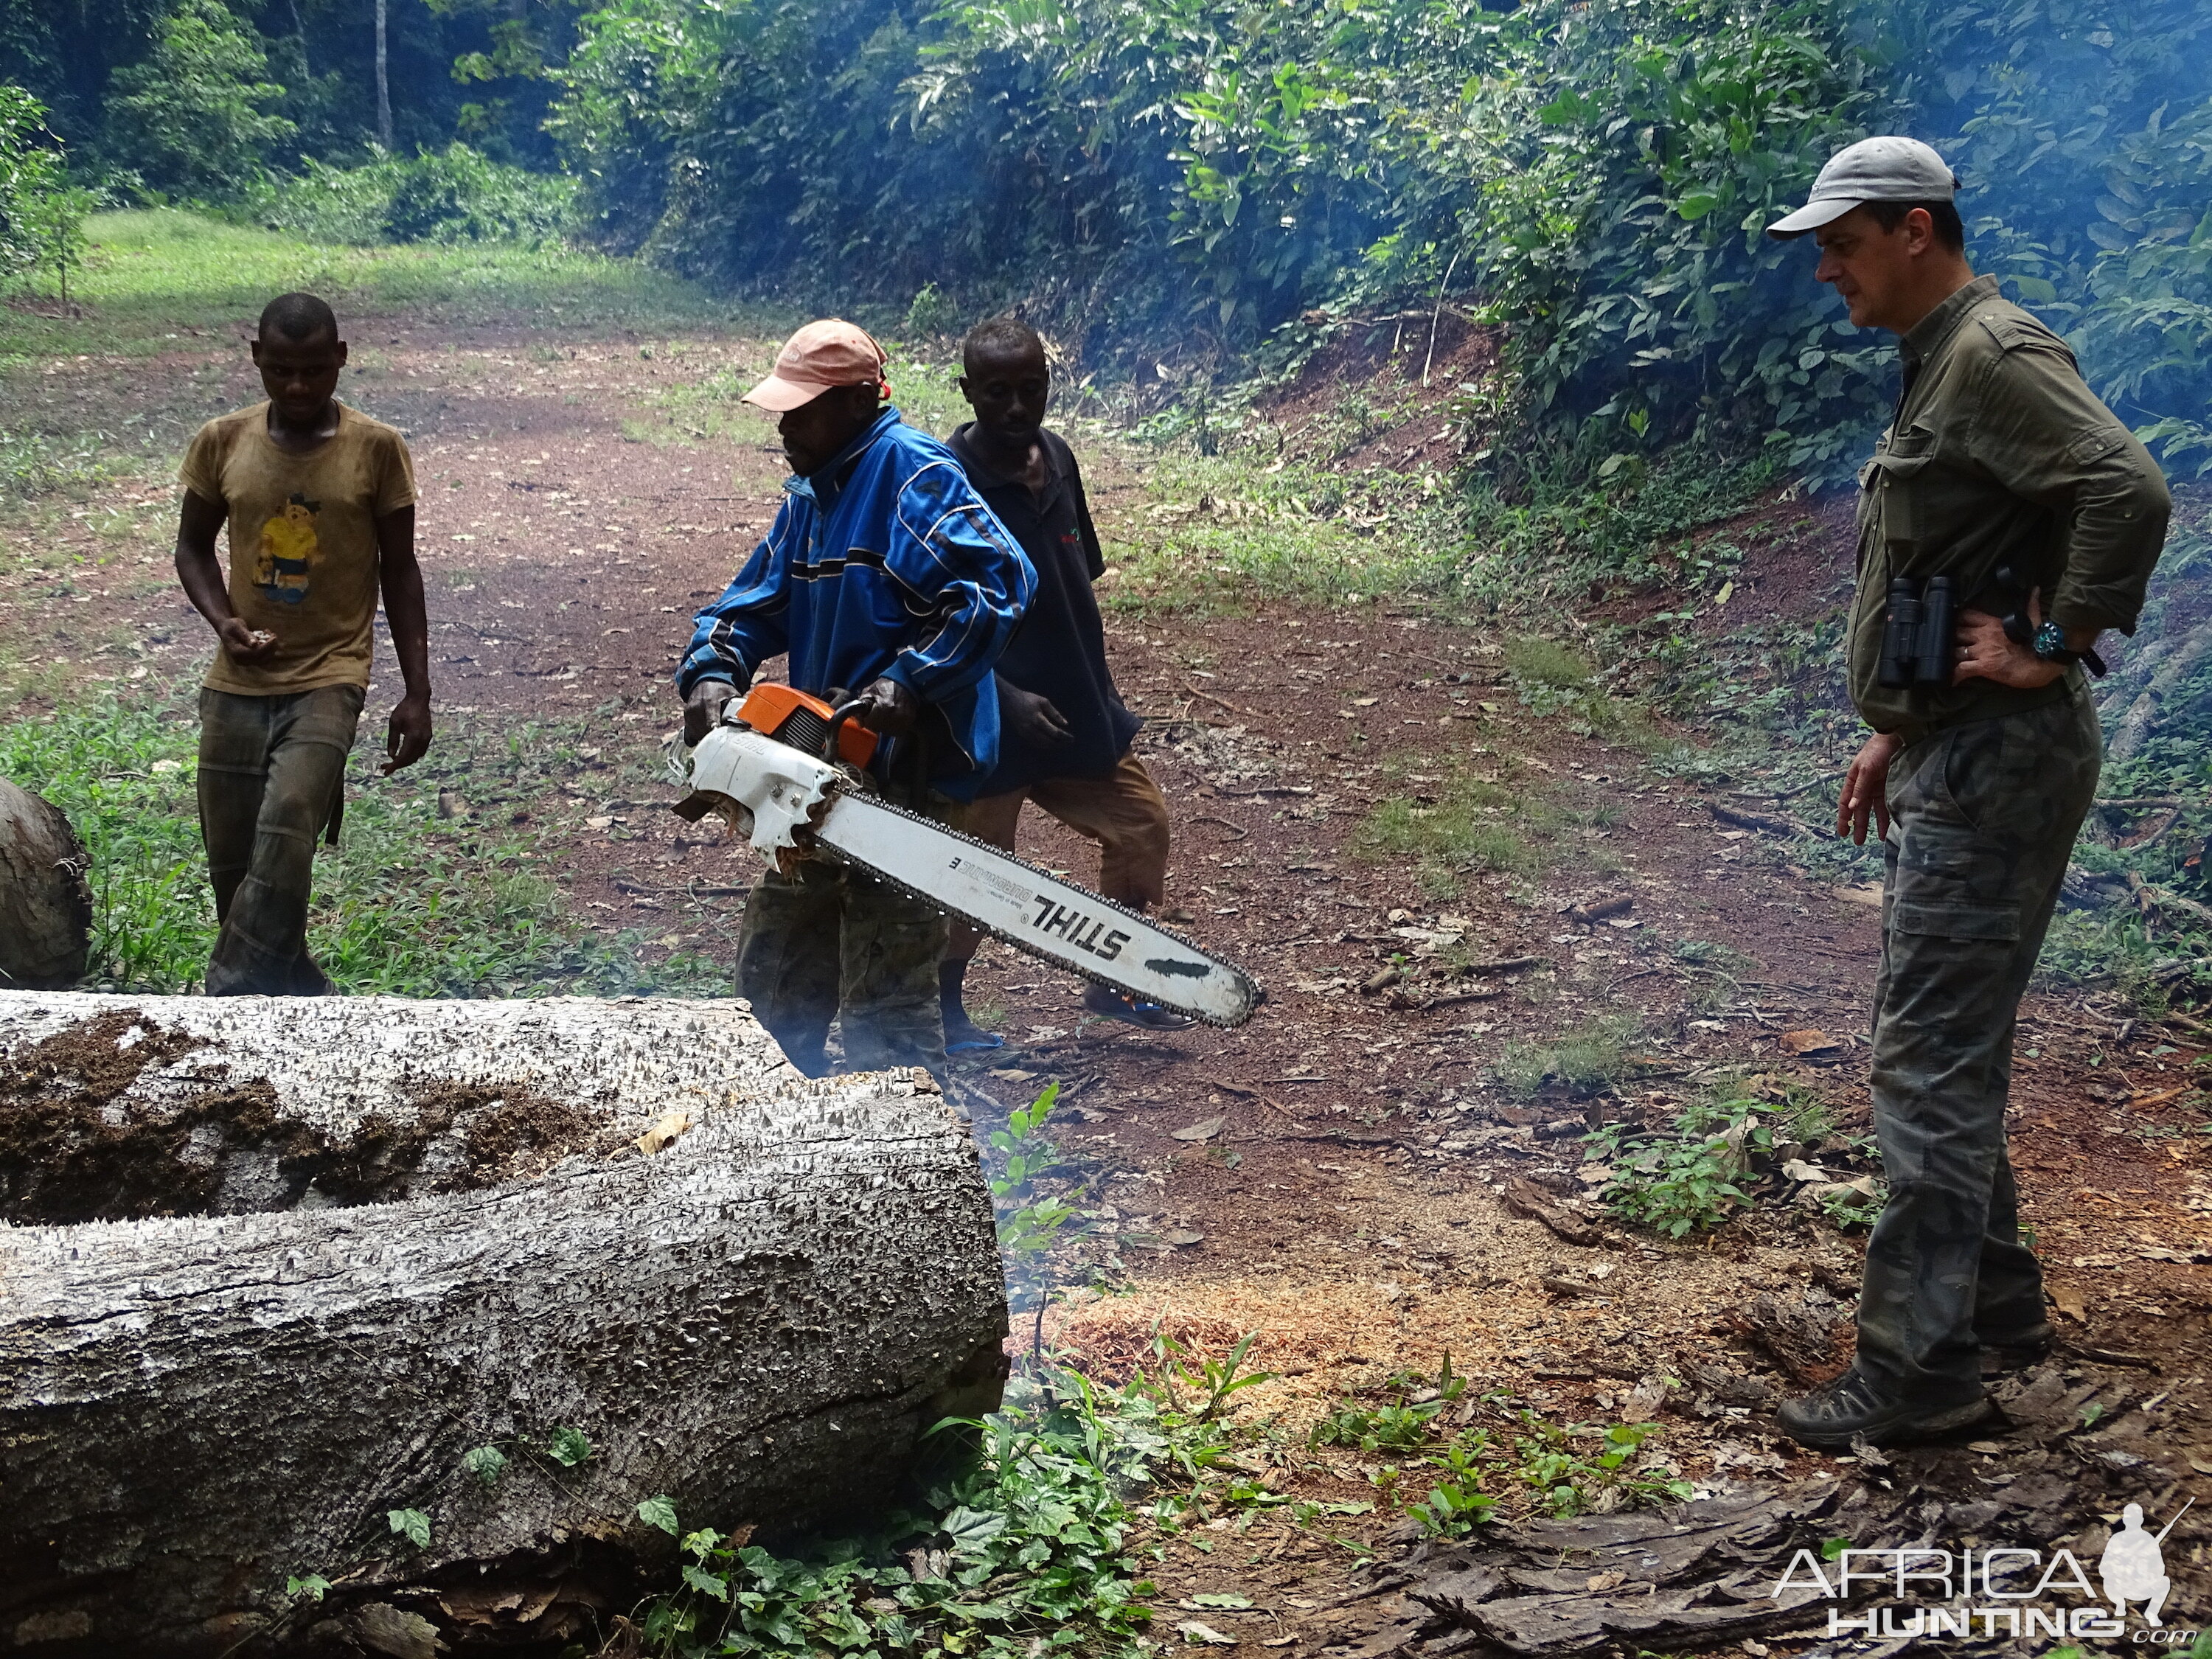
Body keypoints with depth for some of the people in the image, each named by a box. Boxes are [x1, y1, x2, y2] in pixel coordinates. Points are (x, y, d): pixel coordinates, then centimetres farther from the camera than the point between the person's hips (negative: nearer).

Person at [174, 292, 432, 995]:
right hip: (236, 685, 4)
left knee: (285, 836, -24)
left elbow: (399, 572, 2)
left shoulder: (377, 449, -4)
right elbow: (193, 547, 13)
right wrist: (223, 621, -7)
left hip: (328, 680, -3)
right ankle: (296, 993, 24)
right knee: (232, 864, 6)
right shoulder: (221, 443, 2)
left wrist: (417, 693, -1)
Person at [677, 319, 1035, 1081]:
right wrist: (711, 674, -4)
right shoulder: (810, 495, 15)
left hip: (905, 769, -10)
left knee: (884, 1006, -9)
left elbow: (1001, 582, -23)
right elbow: (753, 604, 16)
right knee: (773, 967, 21)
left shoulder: (912, 473, -13)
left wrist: (910, 679, -29)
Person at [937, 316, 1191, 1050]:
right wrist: (1005, 698, -25)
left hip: (1078, 711, 7)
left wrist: (1093, 690, 15)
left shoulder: (1056, 459, 2)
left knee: (1142, 823, 13)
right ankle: (939, 1004, 27)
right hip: (990, 725, -7)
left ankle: (1112, 982, 31)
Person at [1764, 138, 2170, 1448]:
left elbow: (2129, 491, -29)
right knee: (1947, 1047, 18)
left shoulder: (1996, 355, -14)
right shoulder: (1938, 366, 19)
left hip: (1998, 761, -11)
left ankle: (1920, 1369, -4)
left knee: (1935, 1059, -9)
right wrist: (1897, 731, 21)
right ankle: (1995, 1303, 30)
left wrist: (2050, 652, -22)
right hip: (1952, 757, 11)